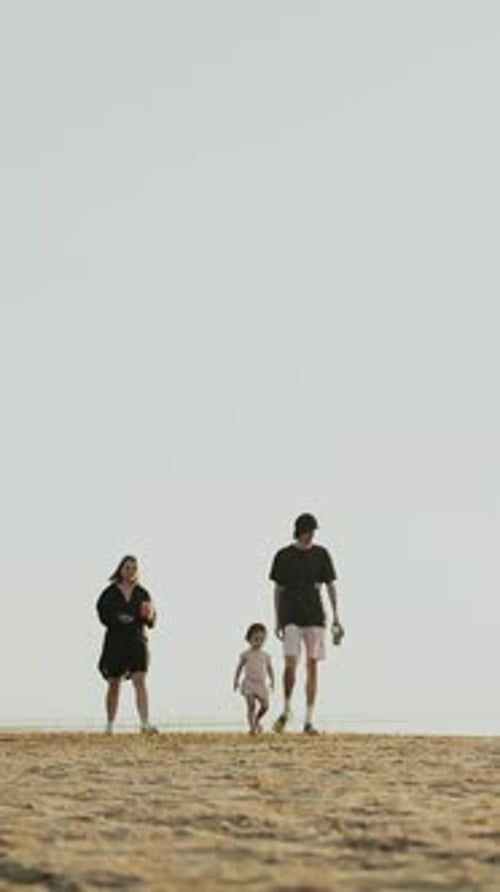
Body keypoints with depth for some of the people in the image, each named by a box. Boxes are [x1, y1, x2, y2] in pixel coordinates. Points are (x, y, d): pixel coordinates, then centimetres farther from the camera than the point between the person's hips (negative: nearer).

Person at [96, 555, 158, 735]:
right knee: (114, 685, 9)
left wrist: (149, 617, -13)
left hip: (137, 642, 1)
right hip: (115, 643, -1)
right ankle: (110, 725, 22)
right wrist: (118, 619, -20)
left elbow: (151, 622, 10)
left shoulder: (142, 594, 7)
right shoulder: (109, 593, 0)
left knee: (140, 682, -14)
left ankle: (145, 723, -20)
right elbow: (103, 615, -4)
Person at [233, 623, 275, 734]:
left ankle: (257, 721, 29)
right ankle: (252, 727, -9)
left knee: (265, 706, 1)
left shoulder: (265, 656, 6)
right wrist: (236, 680, 3)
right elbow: (239, 667, 6)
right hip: (249, 683, -3)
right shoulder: (246, 654, 0)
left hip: (261, 684, 3)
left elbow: (269, 669, 12)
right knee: (251, 705, -16)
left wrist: (272, 681, 2)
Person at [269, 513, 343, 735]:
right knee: (290, 663, -15)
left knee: (312, 666, 0)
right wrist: (277, 621, 2)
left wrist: (336, 617, 0)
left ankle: (308, 720, 3)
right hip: (291, 618, -1)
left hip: (315, 617, 1)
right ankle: (286, 709, 8)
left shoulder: (321, 554, 6)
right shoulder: (284, 556, 3)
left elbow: (330, 586, 8)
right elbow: (278, 589, 7)